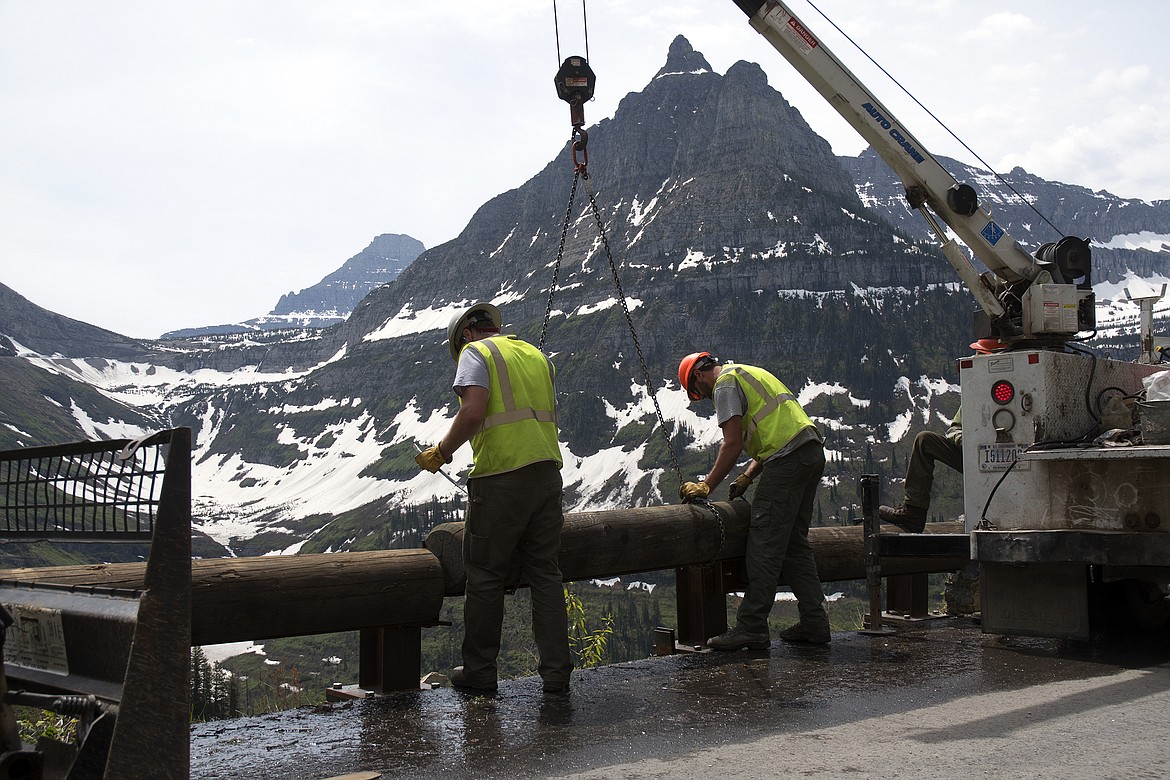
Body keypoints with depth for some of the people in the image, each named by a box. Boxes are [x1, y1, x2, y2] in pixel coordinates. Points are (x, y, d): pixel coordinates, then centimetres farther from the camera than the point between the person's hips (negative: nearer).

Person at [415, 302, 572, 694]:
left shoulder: (476, 352, 0)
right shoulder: (538, 355, 20)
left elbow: (473, 412, -16)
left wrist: (441, 452, -4)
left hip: (500, 478, -6)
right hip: (547, 471, 6)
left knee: (484, 576, 5)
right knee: (545, 573, 11)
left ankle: (479, 670, 14)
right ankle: (556, 670, 11)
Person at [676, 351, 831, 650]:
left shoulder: (725, 383, -1)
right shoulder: (749, 374, 29)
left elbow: (733, 444, -11)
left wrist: (706, 486, -6)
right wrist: (747, 477, 18)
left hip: (789, 458, -10)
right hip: (813, 451, 10)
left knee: (765, 544, -9)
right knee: (795, 542, 13)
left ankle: (752, 628, -9)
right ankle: (814, 623, 14)